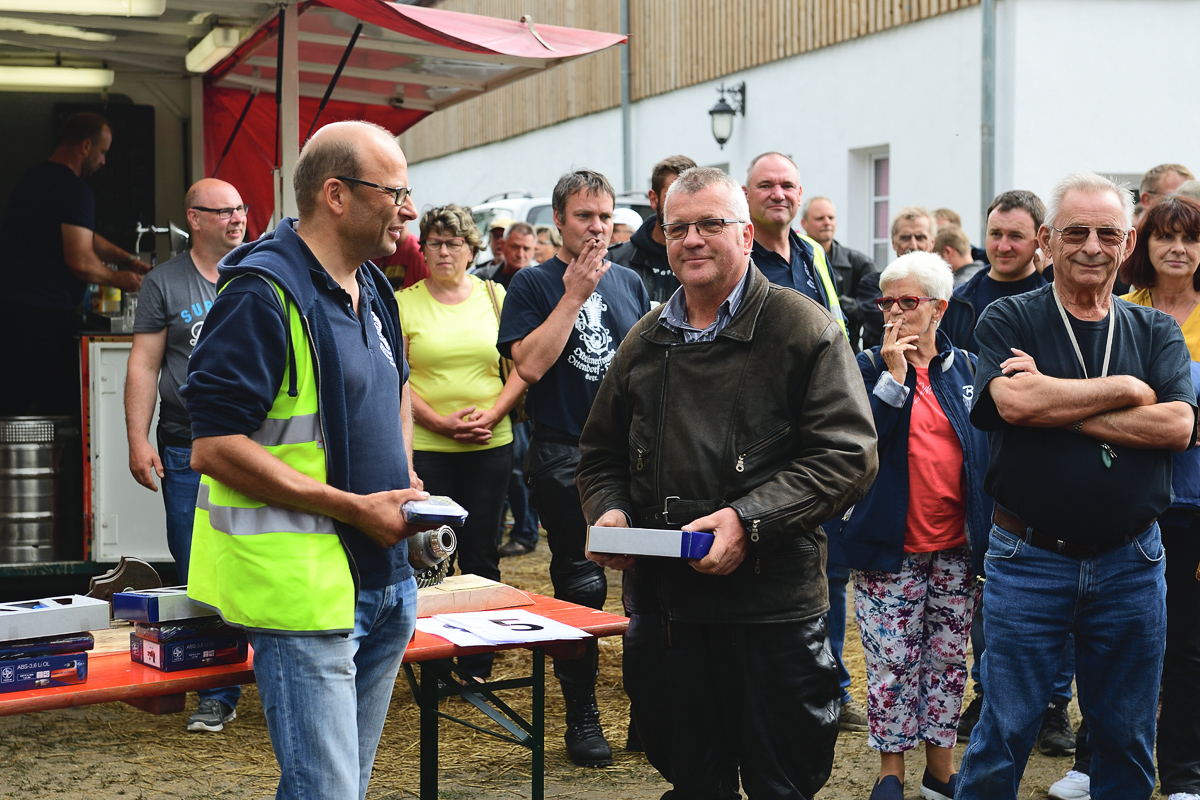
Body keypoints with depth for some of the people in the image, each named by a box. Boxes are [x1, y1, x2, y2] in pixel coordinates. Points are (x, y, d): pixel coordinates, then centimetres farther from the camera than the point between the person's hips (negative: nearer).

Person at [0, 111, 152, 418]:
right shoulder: (74, 189, -14)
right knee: (60, 408, -3)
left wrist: (128, 260, 25)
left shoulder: (34, 178, 18)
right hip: (47, 315, -10)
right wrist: (119, 279, -1)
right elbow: (80, 261, -19)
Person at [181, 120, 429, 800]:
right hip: (304, 586, -9)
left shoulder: (372, 288, 12)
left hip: (384, 579, 9)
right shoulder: (264, 293, -16)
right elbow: (214, 448, -21)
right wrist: (355, 507, -19)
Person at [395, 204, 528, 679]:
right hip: (425, 446, -1)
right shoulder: (403, 303, 2)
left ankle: (478, 667, 18)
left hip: (490, 446, 2)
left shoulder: (495, 296, 7)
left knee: (481, 556, 7)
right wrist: (439, 421, -13)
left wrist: (491, 414, -9)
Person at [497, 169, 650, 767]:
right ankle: (582, 715, 14)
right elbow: (529, 364, -15)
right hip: (565, 454, -4)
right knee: (581, 584, 0)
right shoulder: (533, 284, -1)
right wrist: (574, 295, -14)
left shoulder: (629, 283, 12)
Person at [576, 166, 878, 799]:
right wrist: (610, 510, 0)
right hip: (661, 599, 5)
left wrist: (750, 519, -21)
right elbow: (600, 454, 22)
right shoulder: (645, 342, 14)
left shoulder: (805, 330, -4)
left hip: (772, 607, -4)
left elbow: (847, 455, -12)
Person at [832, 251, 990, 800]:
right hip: (890, 546, -2)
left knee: (947, 659, 11)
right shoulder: (869, 367, -1)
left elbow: (990, 450, 10)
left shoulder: (968, 369, 6)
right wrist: (894, 376, -18)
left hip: (957, 547, 3)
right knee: (892, 663, 2)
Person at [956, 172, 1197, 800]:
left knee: (1127, 745, 15)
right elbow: (1014, 400, -21)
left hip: (1131, 565, 3)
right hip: (1029, 559, -3)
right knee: (1002, 735, 5)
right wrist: (1124, 389, -11)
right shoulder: (1008, 320, -1)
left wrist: (1054, 402, -15)